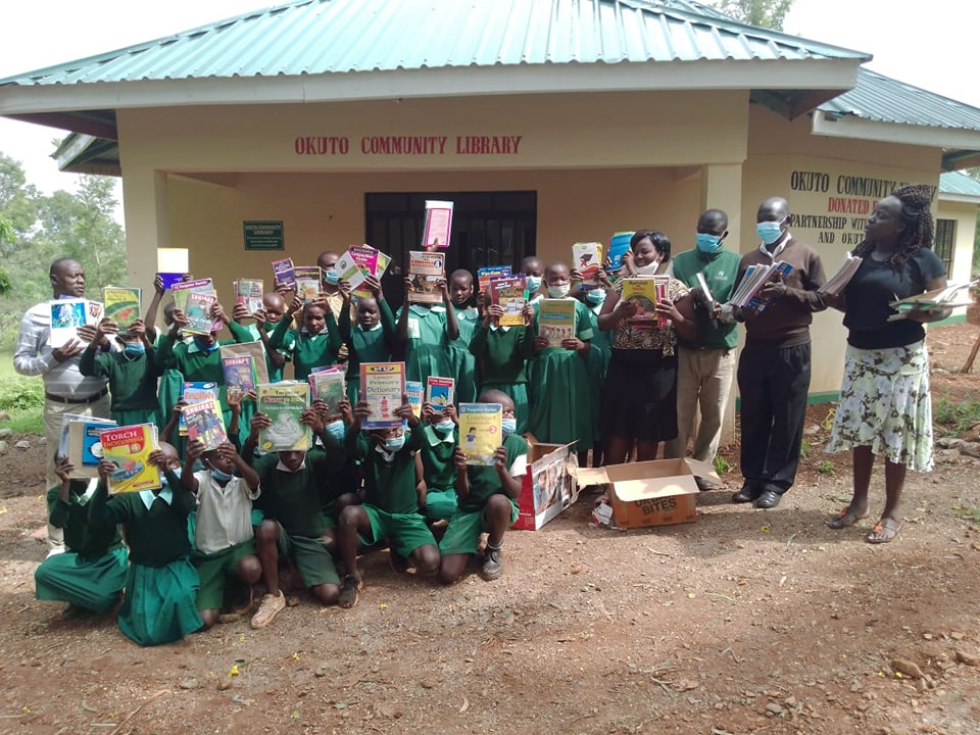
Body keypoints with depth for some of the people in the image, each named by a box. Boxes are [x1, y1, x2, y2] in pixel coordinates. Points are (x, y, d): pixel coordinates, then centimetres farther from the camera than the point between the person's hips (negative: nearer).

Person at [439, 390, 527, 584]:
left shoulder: (517, 444, -8)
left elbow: (516, 492, -13)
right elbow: (462, 494, -6)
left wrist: (502, 469, -32)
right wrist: (461, 470, -26)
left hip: (500, 509, 0)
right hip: (469, 510, 0)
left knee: (497, 501, -38)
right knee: (447, 574, -16)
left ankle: (494, 550, -5)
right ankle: (474, 539, 17)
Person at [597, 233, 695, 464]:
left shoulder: (676, 288, 1)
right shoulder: (622, 284, 8)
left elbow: (691, 332, -1)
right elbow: (602, 323, 4)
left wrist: (674, 315, -20)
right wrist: (619, 313, -16)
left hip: (658, 370, -2)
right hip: (622, 367, 2)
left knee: (648, 441, 8)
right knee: (616, 438, 4)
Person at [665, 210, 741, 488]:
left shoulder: (737, 263, 5)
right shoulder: (680, 262, 7)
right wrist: (689, 296, -18)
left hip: (721, 352, 1)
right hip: (684, 350, 0)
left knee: (713, 415, 7)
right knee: (680, 414, 1)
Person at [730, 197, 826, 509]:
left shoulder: (807, 255, 2)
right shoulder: (748, 259, 14)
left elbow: (821, 298, -3)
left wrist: (786, 292, -18)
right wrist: (731, 311, -7)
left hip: (792, 350, -3)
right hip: (754, 348, 4)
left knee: (787, 420, 4)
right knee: (753, 418, 8)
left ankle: (776, 482, 14)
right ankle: (753, 479, 19)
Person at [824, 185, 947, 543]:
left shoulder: (922, 258, -9)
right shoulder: (860, 254, 6)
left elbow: (944, 306, -6)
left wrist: (918, 313, -26)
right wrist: (830, 299, -8)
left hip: (901, 358, -5)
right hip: (859, 354, 5)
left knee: (895, 432, 3)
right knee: (859, 429, 12)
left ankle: (892, 512, 17)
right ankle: (859, 501, 26)